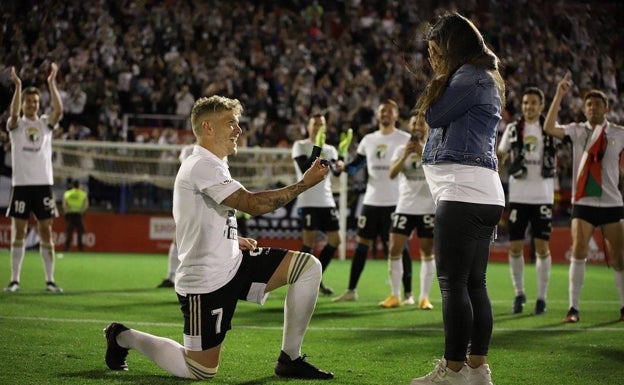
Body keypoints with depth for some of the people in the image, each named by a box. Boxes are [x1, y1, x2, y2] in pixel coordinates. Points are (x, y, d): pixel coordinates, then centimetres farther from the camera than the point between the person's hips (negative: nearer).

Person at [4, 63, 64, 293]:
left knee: (46, 232, 2)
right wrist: (18, 86, -28)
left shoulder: (45, 124, 7)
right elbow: (13, 113, -20)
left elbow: (58, 110, -12)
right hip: (21, 184, -1)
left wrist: (52, 83, -19)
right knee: (18, 233, 1)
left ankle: (50, 280, 5)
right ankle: (15, 279, 5)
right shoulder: (16, 125, 3)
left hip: (44, 184, 1)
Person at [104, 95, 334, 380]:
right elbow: (253, 204, -27)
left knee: (309, 267, -5)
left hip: (231, 265, 10)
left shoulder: (212, 166, 15)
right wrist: (305, 183, -23)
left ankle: (290, 359, 2)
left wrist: (233, 241, 11)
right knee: (201, 372, -2)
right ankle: (123, 337, 20)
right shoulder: (201, 166, -18)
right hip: (206, 281, -10)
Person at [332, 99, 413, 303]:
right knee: (361, 244, 6)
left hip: (396, 202, -4)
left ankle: (408, 293, 3)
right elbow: (356, 166, 14)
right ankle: (351, 290, 12)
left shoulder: (405, 139, -2)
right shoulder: (368, 140, 12)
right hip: (371, 201, 4)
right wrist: (343, 167, -7)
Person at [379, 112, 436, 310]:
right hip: (405, 207, 2)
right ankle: (395, 295, 4)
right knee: (394, 250, -4)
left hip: (428, 208, -2)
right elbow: (392, 174, -7)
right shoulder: (402, 149, 7)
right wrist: (405, 155, -21)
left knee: (427, 252, 1)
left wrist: (423, 152, -23)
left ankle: (424, 297, 7)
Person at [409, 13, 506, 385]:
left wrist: (441, 81, 8)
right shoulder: (484, 79, 24)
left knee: (453, 283, -11)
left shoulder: (470, 76, -7)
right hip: (485, 196, 11)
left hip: (463, 194, -11)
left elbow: (435, 116, -5)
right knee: (474, 283, 9)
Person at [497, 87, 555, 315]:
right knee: (515, 247, 2)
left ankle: (542, 297, 6)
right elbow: (500, 157, 13)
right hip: (518, 196, 1)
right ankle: (519, 293, 19)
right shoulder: (513, 129, 8)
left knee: (542, 247, -3)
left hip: (543, 196, -1)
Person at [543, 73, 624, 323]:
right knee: (578, 251, -11)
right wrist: (559, 95, -19)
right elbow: (549, 127, -13)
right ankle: (573, 308, -8)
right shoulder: (577, 131, 3)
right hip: (583, 202, -1)